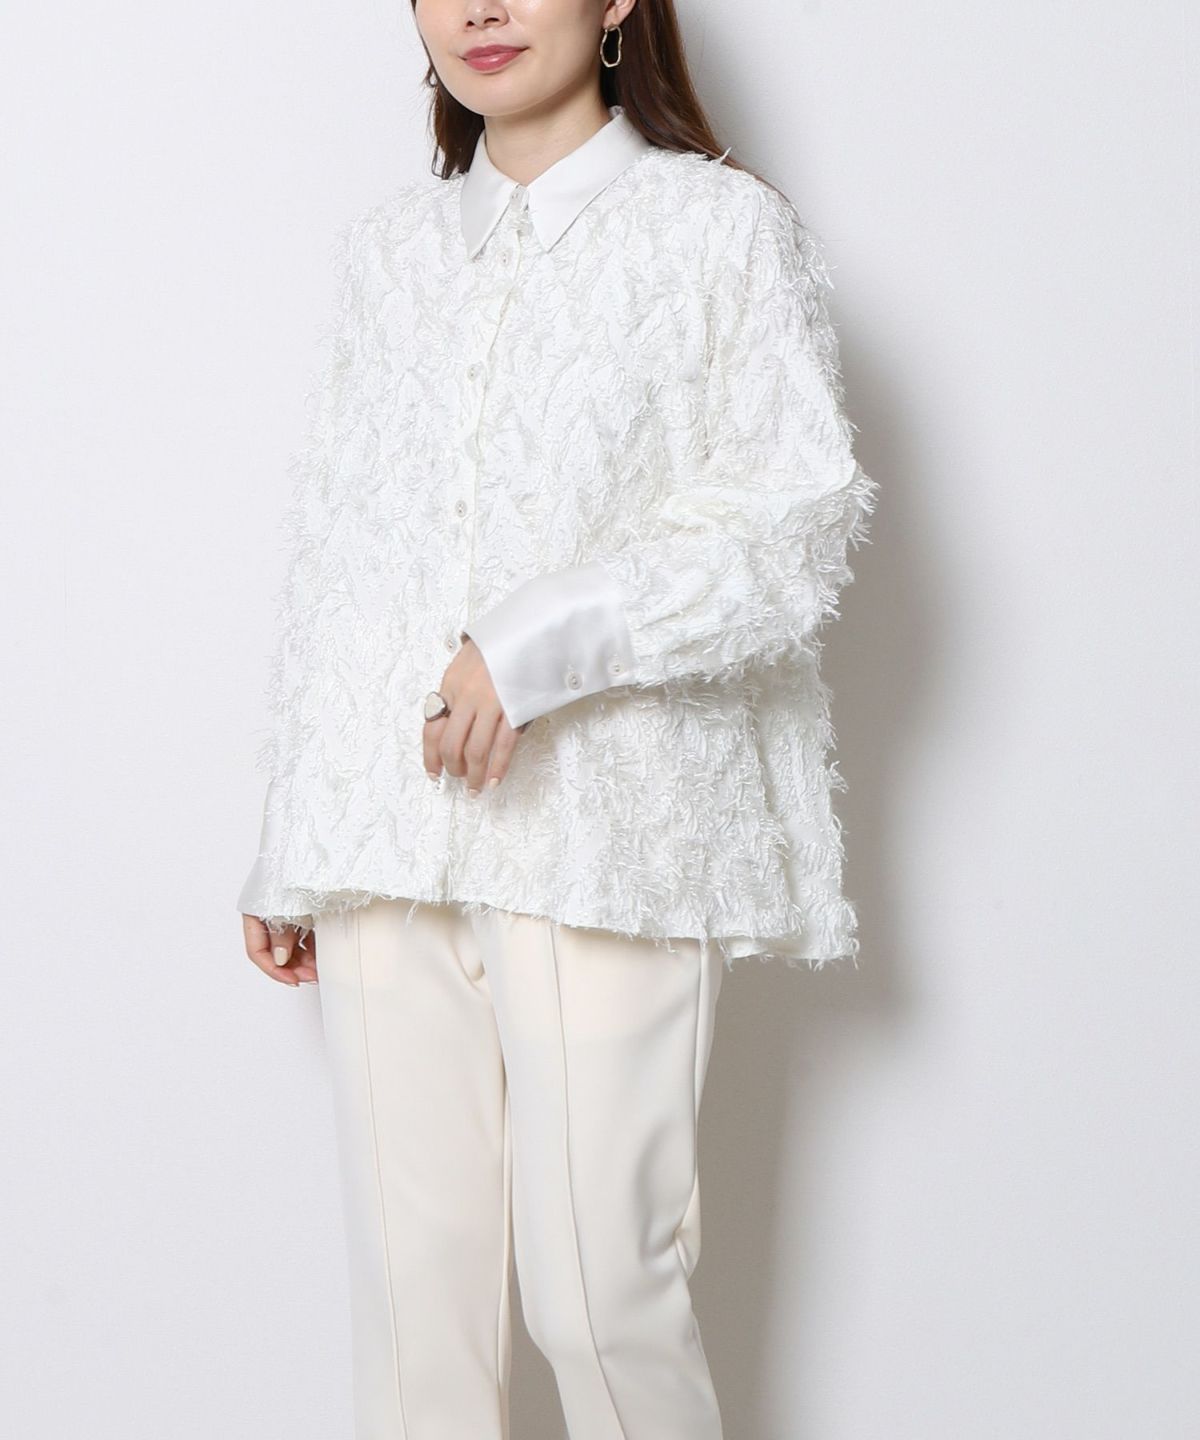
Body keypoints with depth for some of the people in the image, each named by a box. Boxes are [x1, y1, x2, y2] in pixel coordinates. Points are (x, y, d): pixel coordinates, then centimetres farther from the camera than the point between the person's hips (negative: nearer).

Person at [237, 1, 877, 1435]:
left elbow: (798, 530, -5)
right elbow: (326, 550, 17)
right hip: (387, 834, 4)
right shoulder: (387, 246, 17)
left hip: (607, 824, -4)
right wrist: (286, 839, 15)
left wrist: (544, 643, -15)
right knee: (413, 1275, 5)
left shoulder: (725, 227, 4)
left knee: (596, 1289, -4)